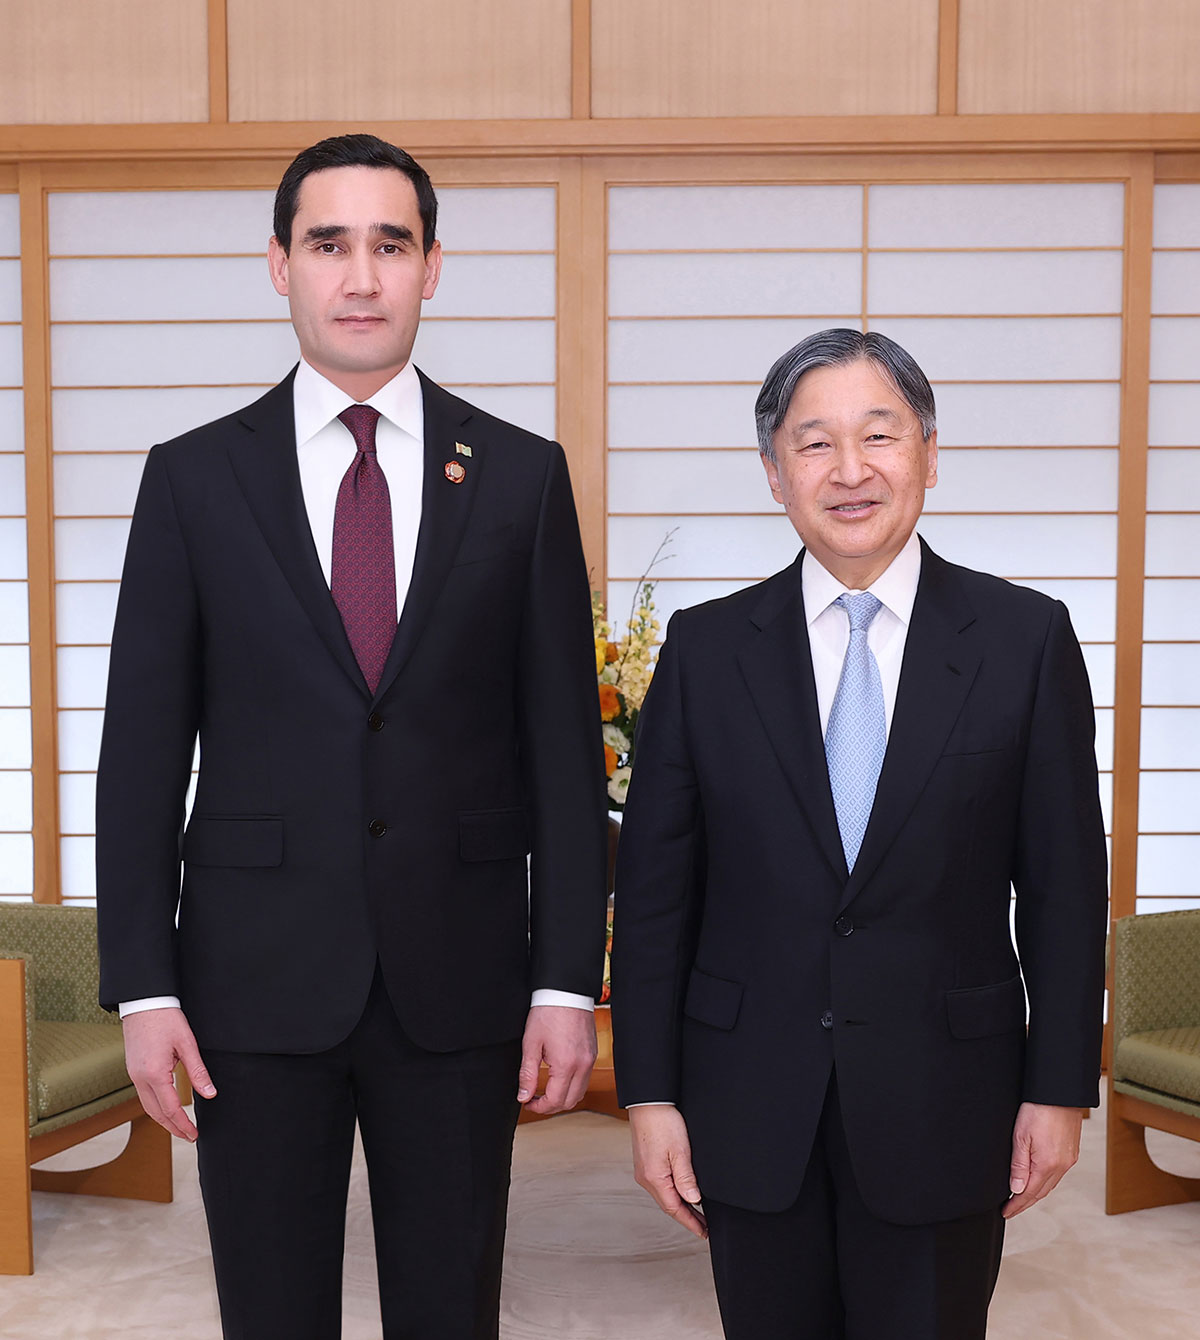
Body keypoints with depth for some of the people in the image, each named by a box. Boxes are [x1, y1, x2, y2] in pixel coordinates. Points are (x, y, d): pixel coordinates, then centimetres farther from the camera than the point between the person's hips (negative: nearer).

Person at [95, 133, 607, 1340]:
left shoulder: (521, 476, 3)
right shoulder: (194, 477, 2)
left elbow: (563, 742, 2)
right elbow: (144, 746, 2)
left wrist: (568, 980, -2)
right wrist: (142, 986, -3)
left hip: (459, 981, 0)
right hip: (259, 978, 0)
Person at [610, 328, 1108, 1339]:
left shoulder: (1026, 639, -2)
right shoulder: (705, 648, 1)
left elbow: (1065, 885, 0)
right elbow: (654, 887, 1)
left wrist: (1060, 1088, -1)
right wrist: (650, 1095, -1)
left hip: (943, 1106, -1)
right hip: (751, 1104, 1)